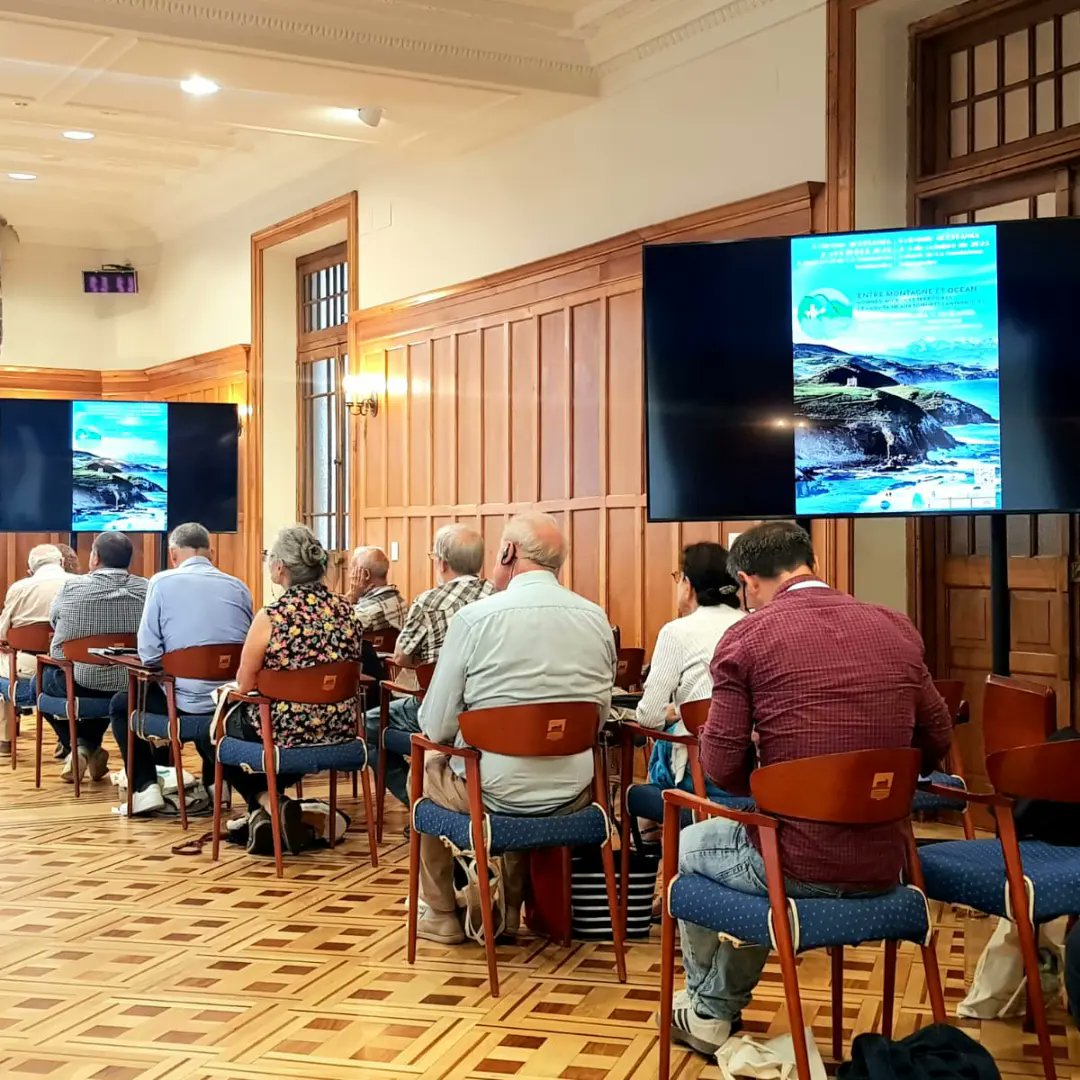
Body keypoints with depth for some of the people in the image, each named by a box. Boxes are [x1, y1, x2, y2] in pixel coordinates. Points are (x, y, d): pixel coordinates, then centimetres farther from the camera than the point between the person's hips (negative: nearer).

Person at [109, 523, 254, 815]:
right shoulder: (238, 586, 9)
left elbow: (148, 653, -6)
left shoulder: (162, 582, -2)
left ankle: (145, 786, 12)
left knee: (122, 705, 24)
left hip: (188, 700, -4)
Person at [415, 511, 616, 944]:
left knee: (427, 770, 27)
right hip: (575, 794, 4)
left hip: (496, 794, -4)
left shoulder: (474, 617, -15)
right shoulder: (596, 618, -2)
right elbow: (600, 714, 9)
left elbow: (436, 726, -10)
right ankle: (509, 909, 42)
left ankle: (441, 915, 34)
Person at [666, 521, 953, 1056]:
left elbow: (721, 767, -11)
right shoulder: (897, 629, 3)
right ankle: (722, 1007, 50)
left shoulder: (746, 638, -10)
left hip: (797, 867, -5)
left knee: (691, 845, 29)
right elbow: (937, 738, 11)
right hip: (883, 869, 5)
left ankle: (705, 1012, 45)